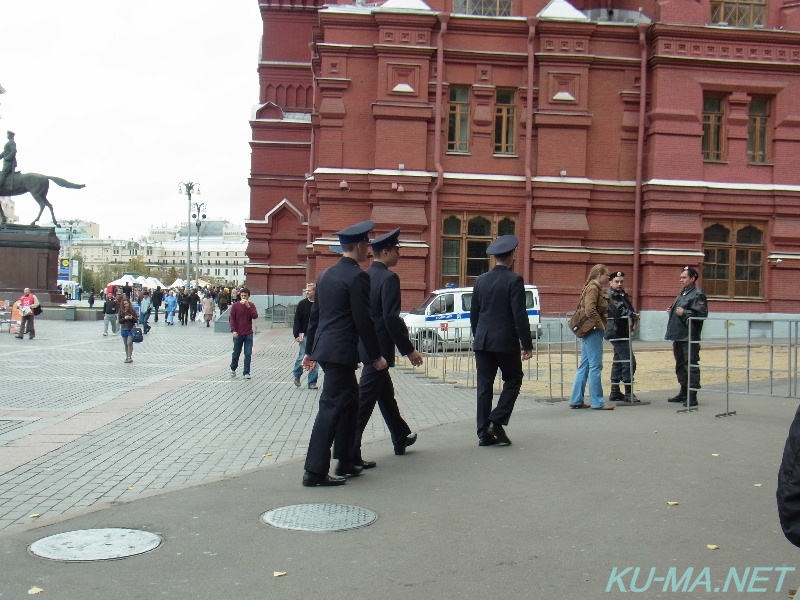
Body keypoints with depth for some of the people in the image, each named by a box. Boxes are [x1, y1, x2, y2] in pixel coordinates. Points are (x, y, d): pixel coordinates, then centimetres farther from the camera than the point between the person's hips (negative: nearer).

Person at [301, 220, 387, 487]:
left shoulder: (326, 274, 13)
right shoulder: (357, 276, -13)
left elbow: (314, 315, 17)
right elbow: (363, 321, -15)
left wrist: (310, 350, 23)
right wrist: (375, 356, -7)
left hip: (324, 348, 9)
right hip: (342, 352, -9)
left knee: (349, 402, 19)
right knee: (331, 407, -7)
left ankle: (346, 462, 26)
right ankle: (315, 471, -5)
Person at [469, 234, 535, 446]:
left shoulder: (481, 280, 7)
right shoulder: (514, 280, -9)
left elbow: (474, 314, 12)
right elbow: (520, 315, -13)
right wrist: (527, 345, -9)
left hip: (483, 341, 5)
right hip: (506, 341, -5)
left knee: (484, 385, 6)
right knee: (513, 381, 10)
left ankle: (484, 433, 6)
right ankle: (497, 422, -3)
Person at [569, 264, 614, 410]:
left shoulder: (596, 288, 19)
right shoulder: (593, 288, -12)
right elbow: (590, 311, -23)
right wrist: (601, 325, -15)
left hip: (588, 331, 11)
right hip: (593, 331, -11)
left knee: (584, 366, 12)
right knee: (595, 366, -6)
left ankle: (576, 400, 16)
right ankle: (598, 402, -2)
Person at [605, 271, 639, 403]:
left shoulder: (623, 295, 20)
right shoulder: (610, 295, -9)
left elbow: (630, 311, 20)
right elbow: (618, 311, -23)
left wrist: (634, 320, 2)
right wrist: (632, 315, -26)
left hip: (622, 332, 10)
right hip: (616, 332, -10)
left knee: (618, 361, 13)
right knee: (629, 361, -12)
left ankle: (615, 392, 19)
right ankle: (628, 393, -10)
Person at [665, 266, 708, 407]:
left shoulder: (697, 295, -10)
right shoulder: (682, 293, 18)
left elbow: (702, 314, -19)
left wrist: (684, 313, -21)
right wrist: (672, 311, 13)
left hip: (690, 337, -10)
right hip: (678, 336, 10)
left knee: (691, 366, -6)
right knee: (680, 365, 16)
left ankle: (692, 396, -4)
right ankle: (684, 392, 26)